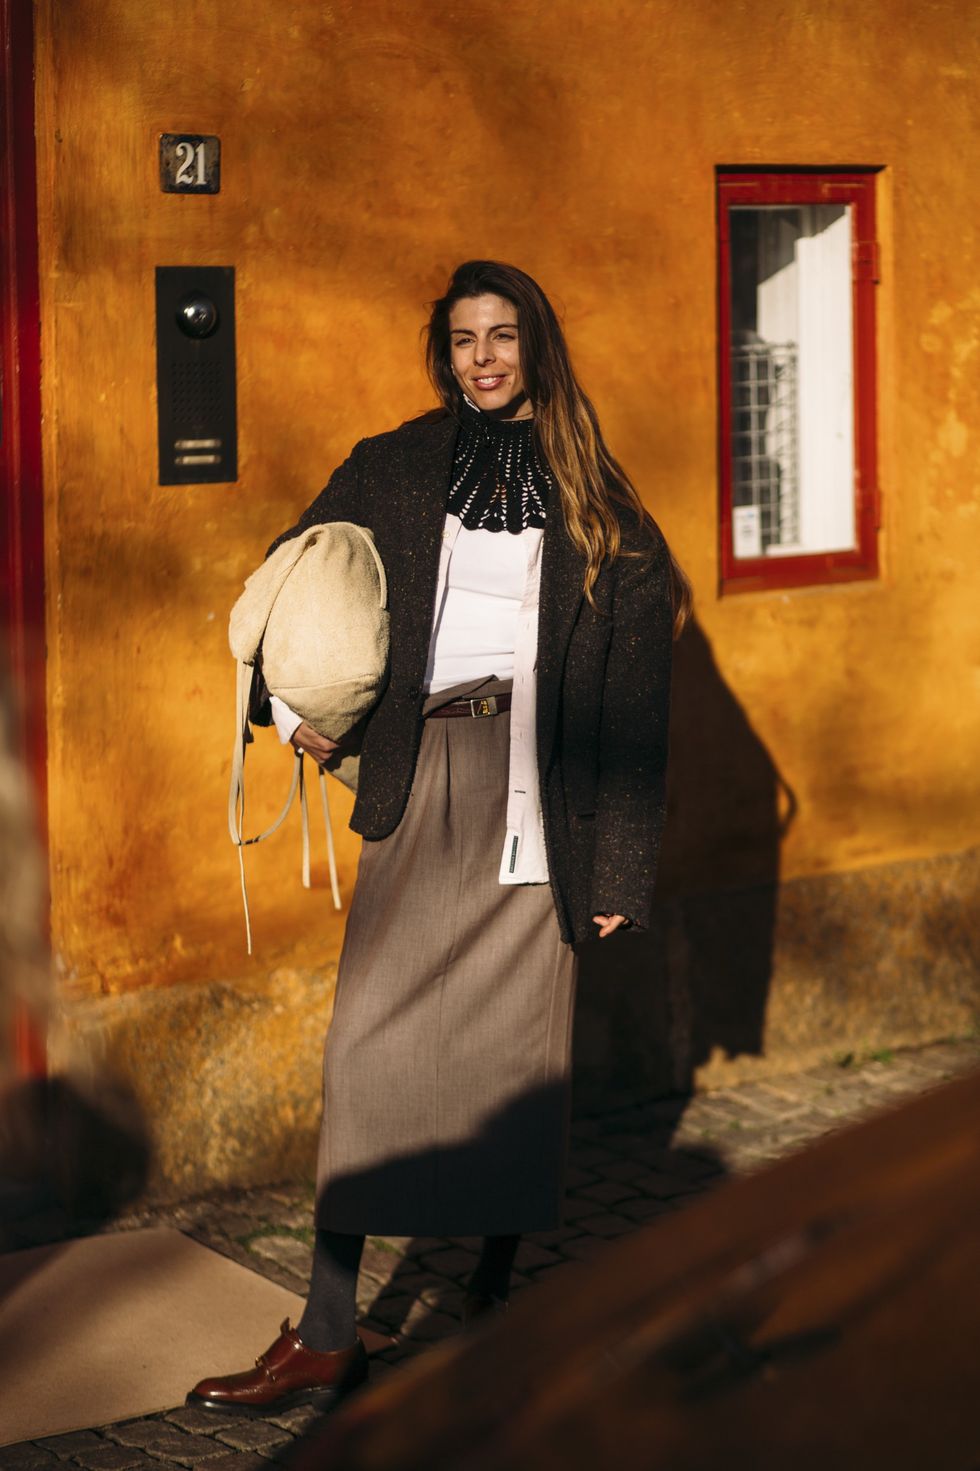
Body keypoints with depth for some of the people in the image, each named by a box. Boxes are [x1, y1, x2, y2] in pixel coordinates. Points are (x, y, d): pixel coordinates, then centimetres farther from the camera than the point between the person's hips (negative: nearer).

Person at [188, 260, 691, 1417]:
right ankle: (328, 1336, -2)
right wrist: (288, 703, -2)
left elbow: (631, 697, 4)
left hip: (533, 795, 0)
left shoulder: (590, 500, 6)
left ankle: (493, 1291, 18)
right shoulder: (391, 473, 9)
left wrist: (618, 864, -1)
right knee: (370, 1043, -5)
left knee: (517, 1049, 1)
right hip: (418, 792, 0)